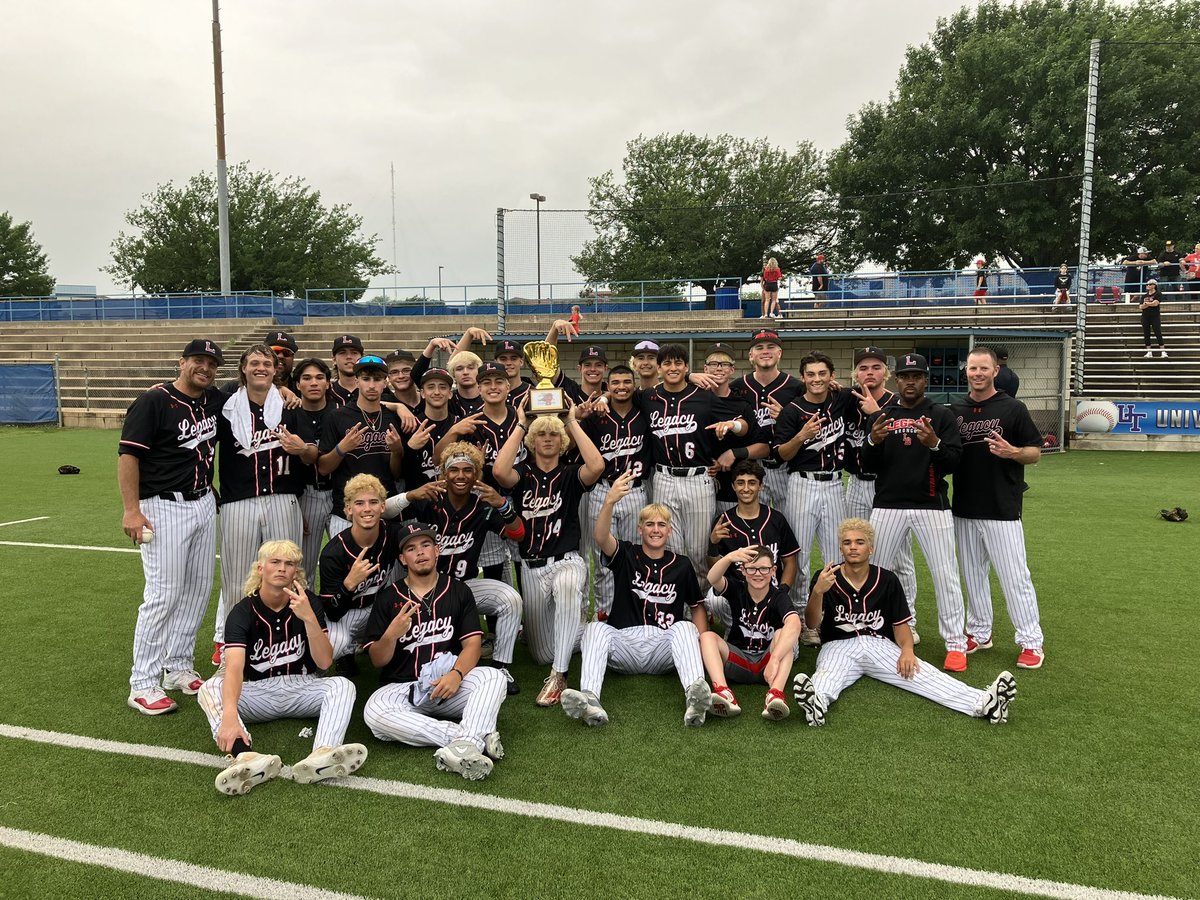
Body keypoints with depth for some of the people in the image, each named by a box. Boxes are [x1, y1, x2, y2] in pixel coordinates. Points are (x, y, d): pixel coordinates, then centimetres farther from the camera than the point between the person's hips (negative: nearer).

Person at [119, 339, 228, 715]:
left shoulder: (216, 400, 8)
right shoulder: (153, 401, -10)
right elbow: (128, 455, -13)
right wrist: (131, 510, -20)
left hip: (204, 505, 7)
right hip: (164, 507, -7)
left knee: (198, 590, 10)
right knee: (163, 595, -7)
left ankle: (178, 668, 24)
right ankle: (143, 685, 3)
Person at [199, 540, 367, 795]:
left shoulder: (309, 602, -5)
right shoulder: (243, 612, -11)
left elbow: (324, 662, -12)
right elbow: (234, 668, -28)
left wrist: (308, 617, -27)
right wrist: (229, 715, -47)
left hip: (300, 688, 1)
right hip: (257, 692, -1)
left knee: (343, 685, -27)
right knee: (210, 688, -28)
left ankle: (321, 757, -56)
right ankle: (246, 757, -55)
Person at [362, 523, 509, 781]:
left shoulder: (458, 591, 11)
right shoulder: (388, 598, 9)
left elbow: (473, 644, 1)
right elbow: (378, 660, 5)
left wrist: (456, 674, -20)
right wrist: (391, 634, -17)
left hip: (451, 684, 1)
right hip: (402, 688, 0)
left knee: (493, 677, -28)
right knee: (373, 712, -32)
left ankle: (465, 745, -49)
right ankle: (470, 737, -34)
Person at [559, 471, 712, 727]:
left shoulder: (681, 564, 11)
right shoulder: (626, 555, 6)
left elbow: (697, 607, 18)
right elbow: (601, 538, -16)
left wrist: (702, 641, -2)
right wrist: (610, 501, -35)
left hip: (664, 648, 1)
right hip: (625, 644, 0)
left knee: (685, 627, -29)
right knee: (595, 628, -28)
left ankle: (695, 696, -51)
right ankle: (589, 699, -49)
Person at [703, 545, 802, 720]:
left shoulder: (779, 596, -10)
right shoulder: (737, 589, -3)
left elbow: (794, 624, -32)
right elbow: (713, 579, -26)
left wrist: (774, 660, -46)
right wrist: (730, 557, -48)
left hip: (766, 664, -2)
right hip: (738, 662, 2)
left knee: (782, 634, -28)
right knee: (707, 636, -22)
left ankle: (775, 694, -48)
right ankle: (722, 692, -45)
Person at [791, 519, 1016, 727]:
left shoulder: (887, 580, 5)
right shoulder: (825, 578, -2)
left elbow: (901, 623, 9)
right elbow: (812, 624, -12)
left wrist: (907, 649, -14)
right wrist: (818, 592, -33)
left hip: (880, 645, 2)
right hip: (838, 646, -2)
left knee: (921, 673, -22)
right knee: (827, 675, -36)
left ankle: (981, 703, -41)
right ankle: (815, 703, -69)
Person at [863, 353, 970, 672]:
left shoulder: (941, 416, 4)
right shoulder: (881, 416, 9)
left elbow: (954, 463, -4)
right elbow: (869, 466, 5)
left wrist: (935, 445, -24)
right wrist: (873, 441, -15)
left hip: (932, 506, -2)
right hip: (888, 505, 2)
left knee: (945, 574, -2)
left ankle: (956, 643, 8)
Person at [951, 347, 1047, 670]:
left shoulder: (1012, 409, -3)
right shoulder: (954, 410, 9)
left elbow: (1035, 453, -1)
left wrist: (1012, 452, -21)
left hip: (1002, 510, -4)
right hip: (964, 509, 5)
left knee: (1015, 576, -3)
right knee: (973, 574, 14)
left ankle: (1031, 641, 7)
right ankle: (979, 632, 27)